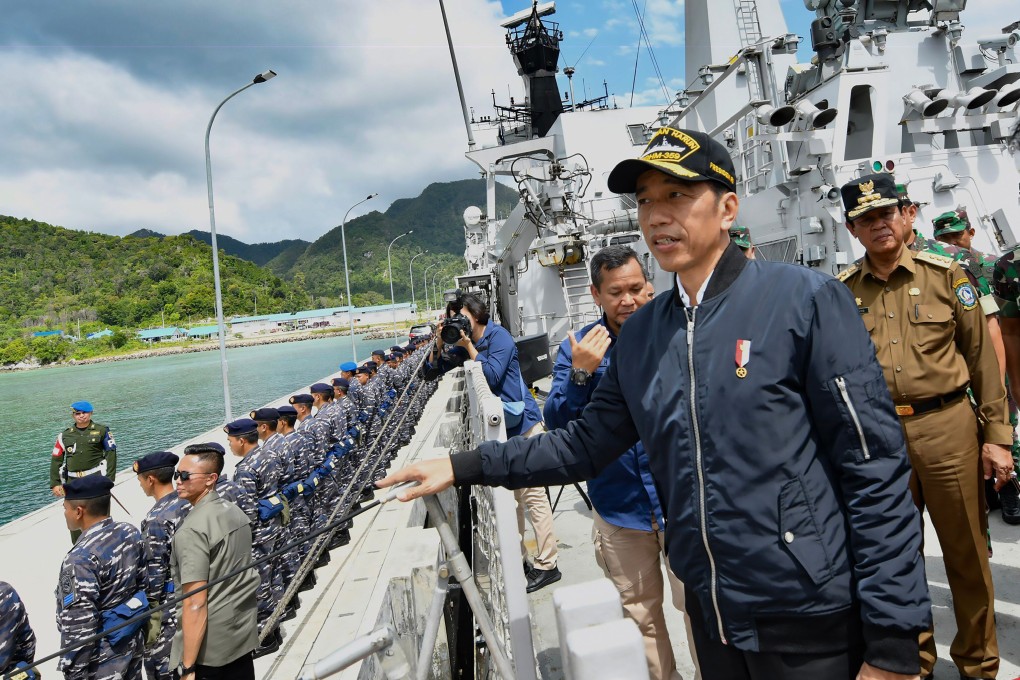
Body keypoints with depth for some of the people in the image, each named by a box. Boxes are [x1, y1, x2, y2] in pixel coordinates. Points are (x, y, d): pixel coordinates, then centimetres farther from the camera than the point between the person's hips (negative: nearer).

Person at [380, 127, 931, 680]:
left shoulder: (806, 300, -13)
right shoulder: (639, 333, 3)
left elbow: (874, 472, -14)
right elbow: (586, 443, 7)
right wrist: (466, 466, 1)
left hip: (811, 623, -4)